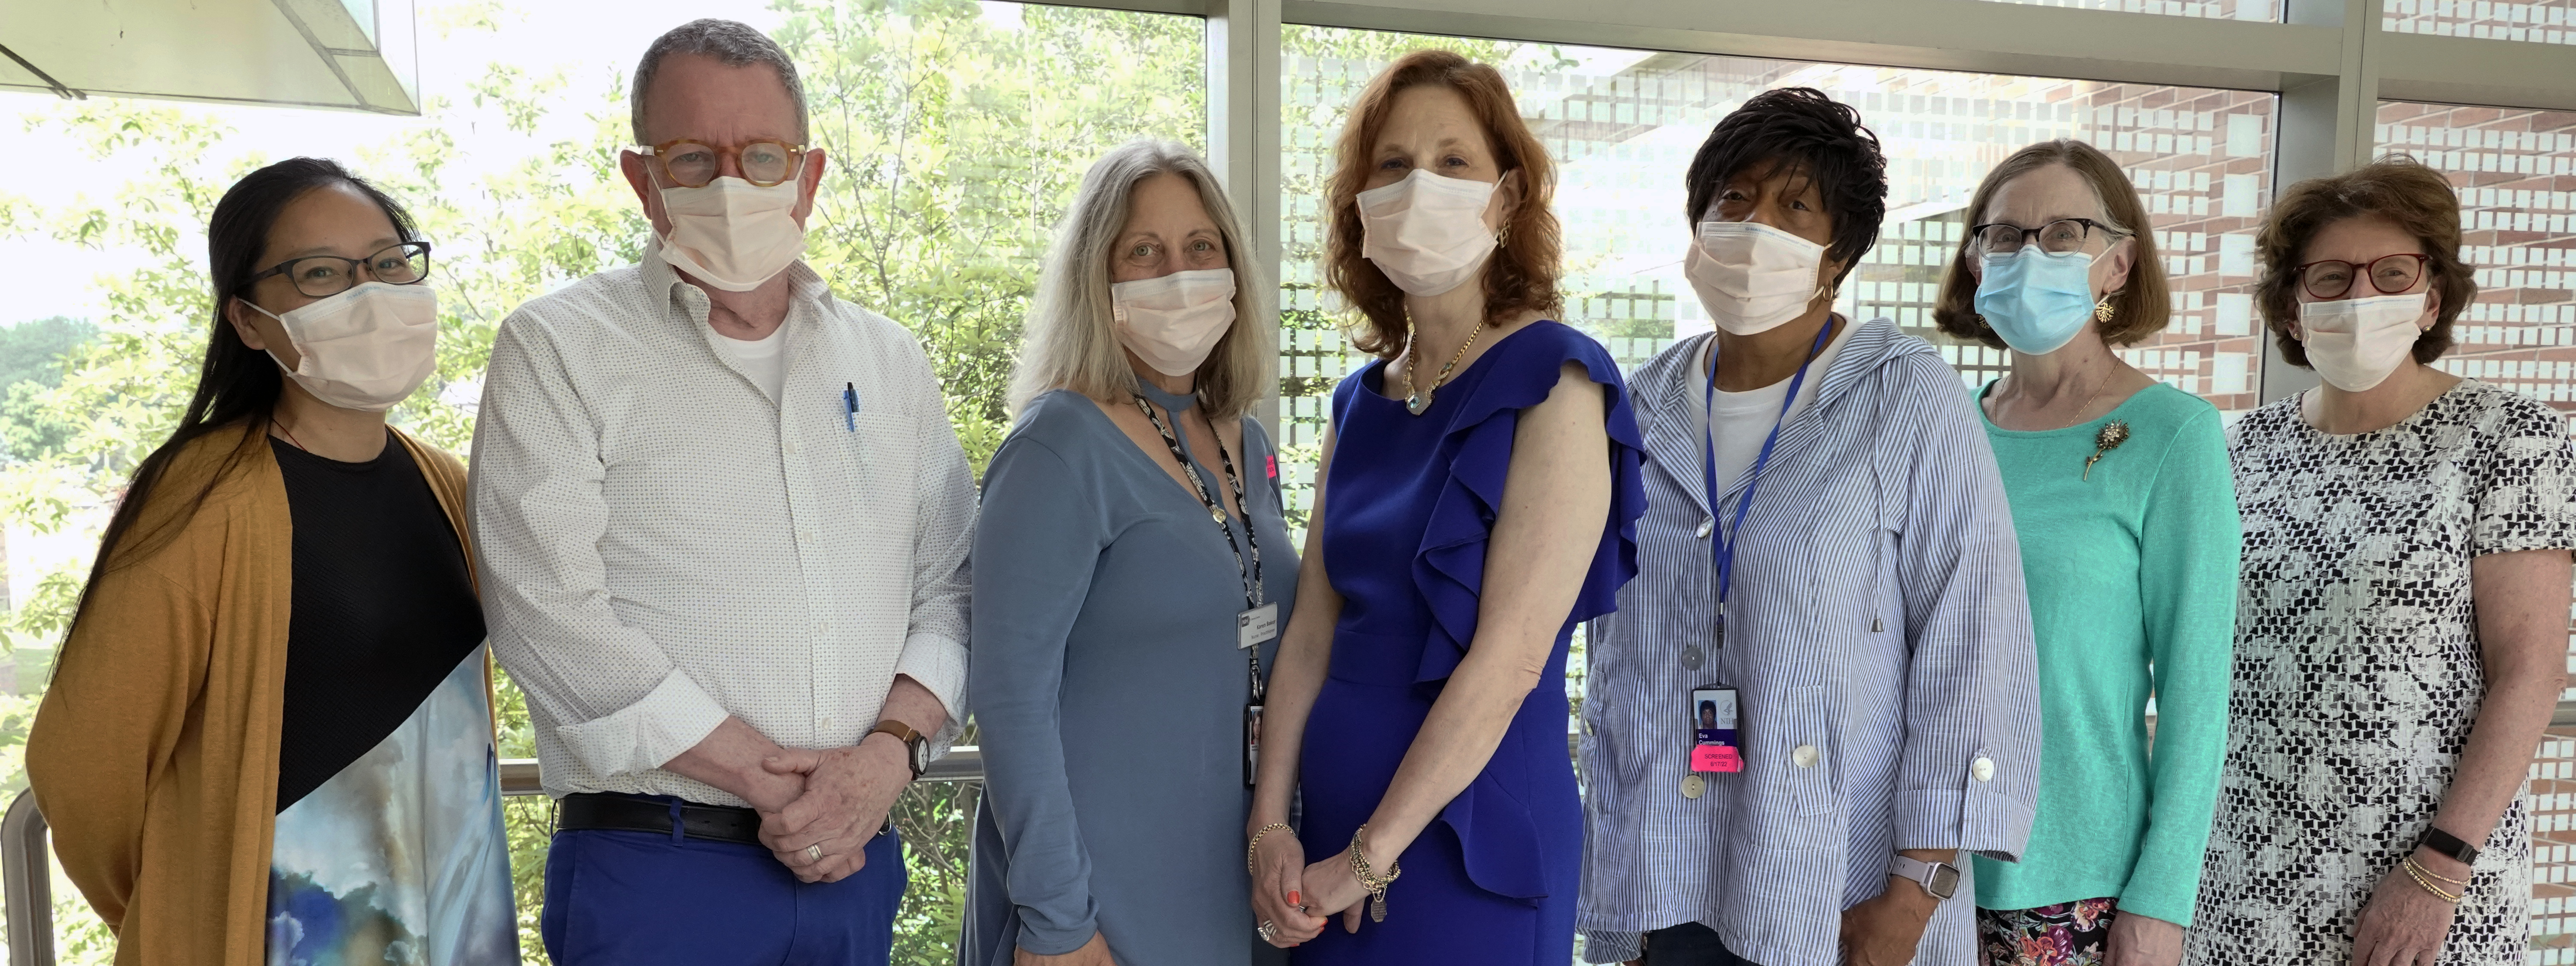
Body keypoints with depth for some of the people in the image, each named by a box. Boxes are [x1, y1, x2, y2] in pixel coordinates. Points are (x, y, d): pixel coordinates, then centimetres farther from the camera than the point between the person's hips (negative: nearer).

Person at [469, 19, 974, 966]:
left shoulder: (889, 361, 10)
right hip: (653, 875, -4)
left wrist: (889, 751, -10)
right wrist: (768, 778, -14)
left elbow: (950, 586, 8)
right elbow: (548, 608, -12)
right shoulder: (557, 348, -2)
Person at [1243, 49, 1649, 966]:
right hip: (1332, 838, 6)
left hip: (1468, 832, -6)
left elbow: (1510, 656, -18)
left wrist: (1370, 858, -16)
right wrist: (1270, 826, -3)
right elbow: (1312, 633, 6)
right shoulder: (1362, 401, 7)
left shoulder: (1554, 382, -12)